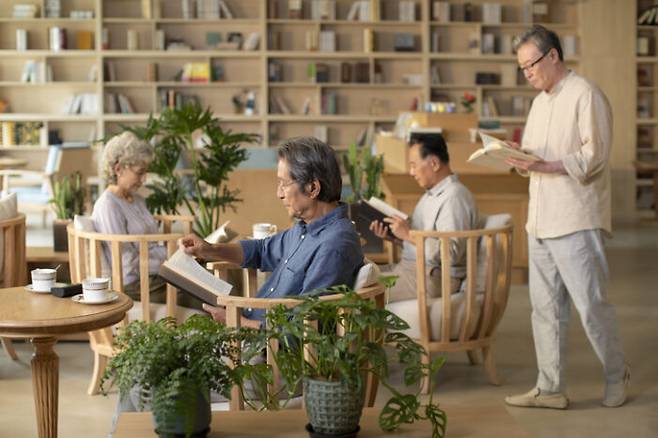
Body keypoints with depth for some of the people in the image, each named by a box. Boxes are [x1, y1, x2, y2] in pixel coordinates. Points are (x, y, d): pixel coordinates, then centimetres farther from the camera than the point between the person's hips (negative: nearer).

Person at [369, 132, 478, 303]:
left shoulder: (455, 198, -15)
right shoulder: (431, 193, 18)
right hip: (411, 267, 10)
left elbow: (451, 253, -24)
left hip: (435, 277, -10)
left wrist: (409, 235, -19)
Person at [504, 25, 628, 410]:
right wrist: (519, 158, -1)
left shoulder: (586, 96, -8)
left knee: (591, 304, -2)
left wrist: (545, 166, -25)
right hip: (541, 220, 8)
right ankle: (550, 388, 15)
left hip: (576, 222, -8)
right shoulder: (539, 102, 18)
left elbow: (595, 157, -15)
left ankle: (617, 377, 18)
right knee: (546, 308, 9)